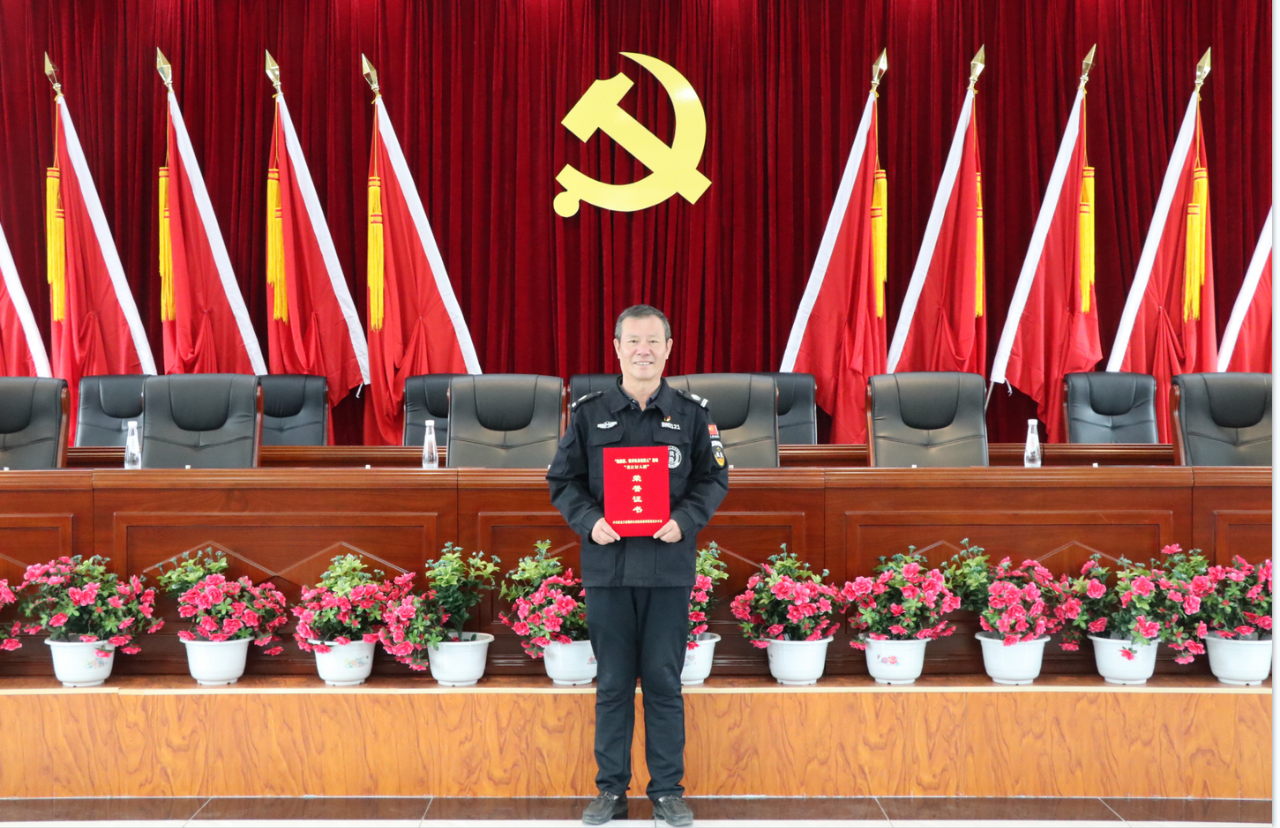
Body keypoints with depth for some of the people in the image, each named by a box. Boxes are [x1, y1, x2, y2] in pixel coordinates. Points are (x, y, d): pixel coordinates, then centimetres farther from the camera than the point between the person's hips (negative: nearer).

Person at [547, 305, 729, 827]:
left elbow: (713, 479, 7)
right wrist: (590, 521, -10)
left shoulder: (691, 414, 5)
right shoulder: (589, 414, 5)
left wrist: (684, 520, -10)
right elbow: (563, 480, 7)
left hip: (668, 567, 0)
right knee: (612, 683, 7)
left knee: (664, 681, 6)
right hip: (607, 567, 0)